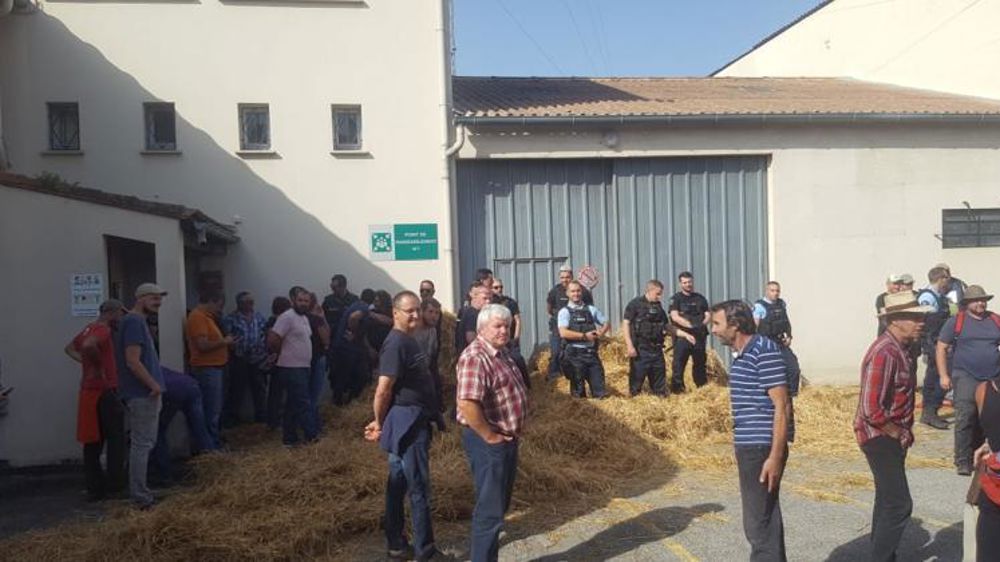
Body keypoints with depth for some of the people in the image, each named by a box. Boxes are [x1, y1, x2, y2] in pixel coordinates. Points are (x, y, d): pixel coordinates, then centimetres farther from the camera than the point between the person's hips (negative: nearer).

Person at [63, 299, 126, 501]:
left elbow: (70, 348, 31)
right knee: (116, 439, 3)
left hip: (89, 391, 9)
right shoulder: (103, 329, -14)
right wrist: (99, 366, -22)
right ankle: (115, 484, 6)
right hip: (104, 391, -9)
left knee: (93, 442, 10)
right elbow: (89, 346, -35)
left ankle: (95, 488, 14)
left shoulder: (89, 328, 14)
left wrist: (85, 362, 18)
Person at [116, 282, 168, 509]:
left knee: (142, 443, 17)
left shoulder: (137, 321, 15)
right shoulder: (134, 322, -16)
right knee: (142, 444, -6)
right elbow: (132, 361, -23)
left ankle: (140, 491, 26)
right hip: (143, 394, -10)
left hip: (143, 393, 10)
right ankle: (140, 498, -1)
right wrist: (154, 385, -15)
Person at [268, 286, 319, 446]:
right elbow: (272, 341, -18)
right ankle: (312, 436, -1)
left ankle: (289, 438, 20)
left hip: (303, 367, 9)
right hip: (291, 368, -9)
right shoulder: (287, 317, -14)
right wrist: (285, 353, -4)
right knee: (302, 404, -6)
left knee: (294, 405, 13)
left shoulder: (304, 318, 15)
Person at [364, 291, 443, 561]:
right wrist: (380, 424, -8)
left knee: (398, 485, 15)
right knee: (419, 488, 0)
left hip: (413, 421, 10)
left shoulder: (407, 340, 13)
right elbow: (383, 390, -22)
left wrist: (382, 423, 15)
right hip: (408, 423, -10)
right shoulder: (397, 343, -19)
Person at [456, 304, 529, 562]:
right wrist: (490, 436, -23)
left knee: (500, 504, 20)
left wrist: (512, 433, 15)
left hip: (508, 439, 10)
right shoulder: (475, 358, -21)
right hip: (487, 442, -10)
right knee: (490, 509, 0)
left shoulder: (502, 352, 10)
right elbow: (467, 403, -33)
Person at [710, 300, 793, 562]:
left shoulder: (764, 351, -15)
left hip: (762, 448, -9)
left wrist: (775, 456, -20)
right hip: (749, 447, 9)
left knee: (758, 523, -4)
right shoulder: (741, 355, 13)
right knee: (765, 520, 17)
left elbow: (782, 407, -18)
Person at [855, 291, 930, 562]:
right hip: (880, 437, -10)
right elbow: (871, 410, -29)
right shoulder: (884, 353, -25)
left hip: (892, 436, 10)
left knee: (888, 501, 19)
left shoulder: (899, 348, 7)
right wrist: (899, 434, -15)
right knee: (899, 504, -9)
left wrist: (903, 432, 11)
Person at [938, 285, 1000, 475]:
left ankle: (974, 451, 26)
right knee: (965, 419, -11)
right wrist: (944, 375, -6)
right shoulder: (956, 321, 0)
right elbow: (941, 348, 1)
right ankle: (962, 462, -5)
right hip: (966, 378, -4)